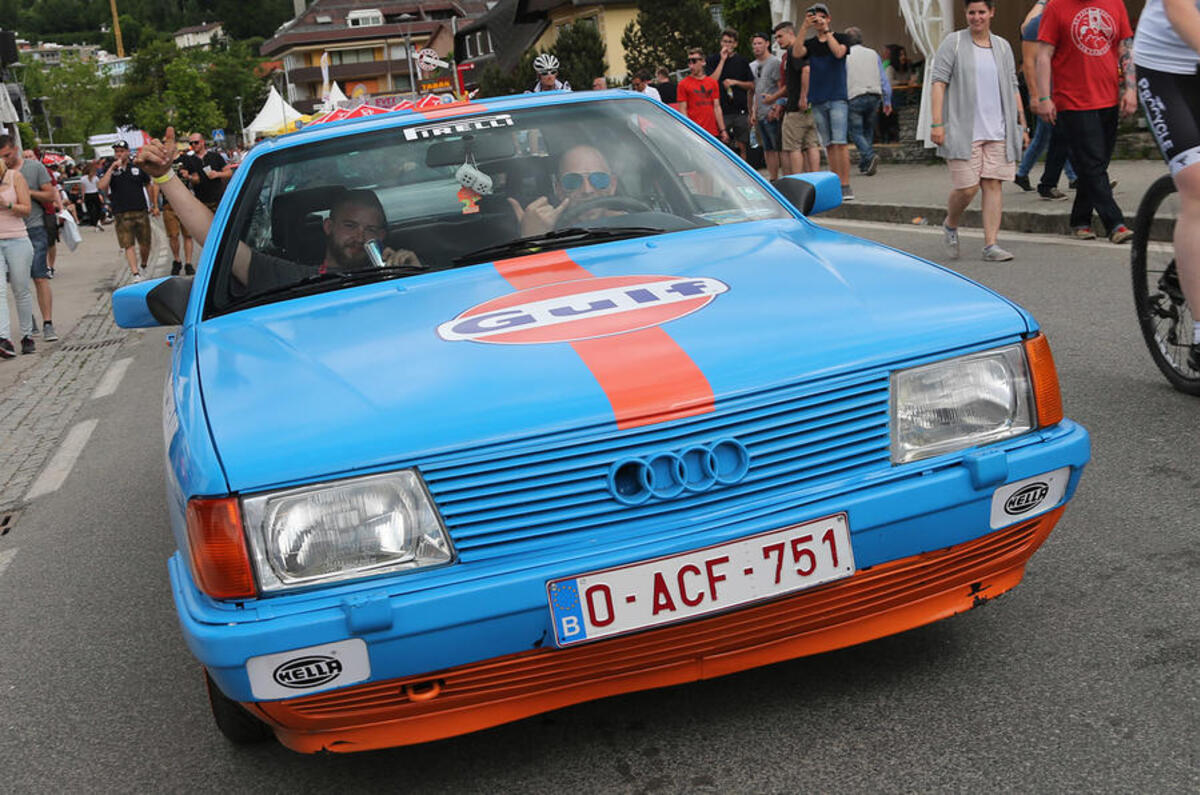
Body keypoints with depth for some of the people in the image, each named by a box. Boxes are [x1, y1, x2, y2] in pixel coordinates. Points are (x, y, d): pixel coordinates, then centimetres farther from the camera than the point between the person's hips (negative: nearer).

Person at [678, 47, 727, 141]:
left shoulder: (712, 82, 14)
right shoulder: (683, 84, 1)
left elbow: (717, 107, 13)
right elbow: (683, 110, -3)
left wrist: (722, 130, 7)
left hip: (713, 133, 4)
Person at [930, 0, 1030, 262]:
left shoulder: (1003, 47, 15)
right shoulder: (953, 43, 2)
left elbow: (1013, 89, 18)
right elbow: (939, 83, -5)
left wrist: (1022, 125, 14)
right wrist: (936, 123, -14)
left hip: (998, 131, 4)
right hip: (964, 131, -4)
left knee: (993, 185, -2)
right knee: (967, 188, -7)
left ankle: (990, 245, -2)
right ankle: (950, 226, 22)